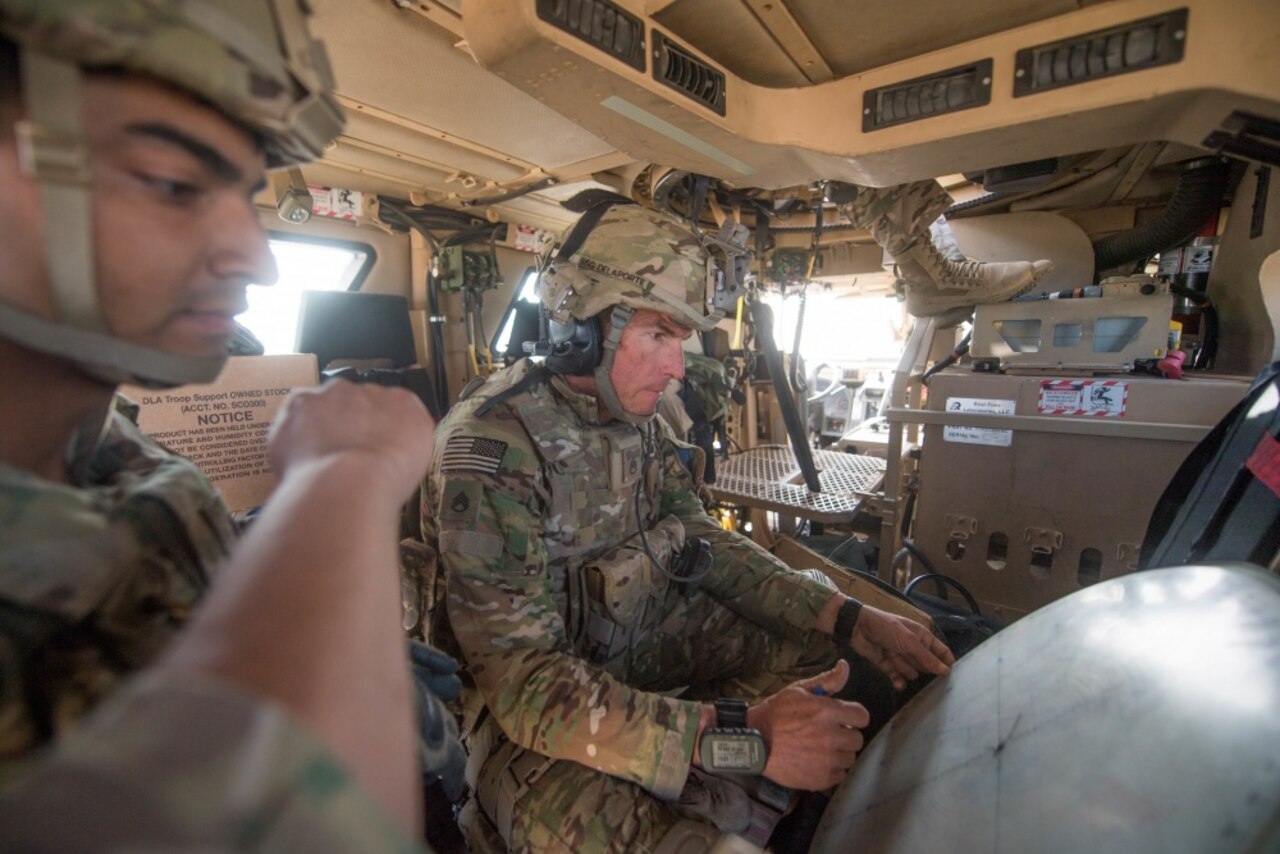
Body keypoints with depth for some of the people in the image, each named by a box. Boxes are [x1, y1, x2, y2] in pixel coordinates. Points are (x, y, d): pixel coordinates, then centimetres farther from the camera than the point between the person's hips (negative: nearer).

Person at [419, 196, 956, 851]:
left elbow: (702, 541, 1)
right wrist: (740, 736, -38)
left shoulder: (637, 420, -3)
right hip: (525, 708, -7)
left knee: (817, 649, 0)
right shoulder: (488, 451, -27)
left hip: (636, 638, 7)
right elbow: (521, 680, -30)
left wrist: (846, 618, -9)